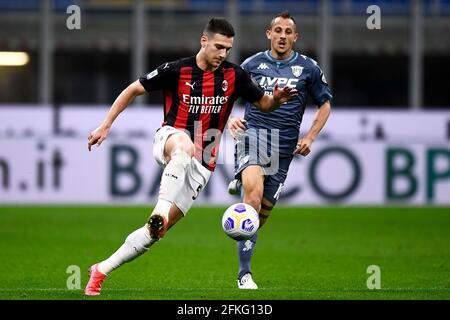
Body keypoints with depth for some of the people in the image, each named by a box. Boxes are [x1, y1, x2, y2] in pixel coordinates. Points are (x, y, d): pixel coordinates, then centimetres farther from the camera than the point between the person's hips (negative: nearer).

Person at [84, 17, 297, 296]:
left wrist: (276, 99, -15)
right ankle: (160, 212, -50)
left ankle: (102, 270, 7)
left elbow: (263, 104, 9)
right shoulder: (176, 71, -9)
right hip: (169, 140, -3)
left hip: (200, 165, 3)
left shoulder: (234, 76, -1)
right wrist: (105, 126, -4)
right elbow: (133, 90, 1)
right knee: (185, 146, -42)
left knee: (160, 227, -4)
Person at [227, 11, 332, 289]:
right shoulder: (252, 64, 8)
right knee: (254, 193, -29)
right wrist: (230, 119, -2)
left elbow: (325, 104, 17)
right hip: (253, 134, -3)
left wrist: (310, 137, 5)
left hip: (284, 147, 3)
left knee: (262, 212, 2)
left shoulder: (308, 68, 9)